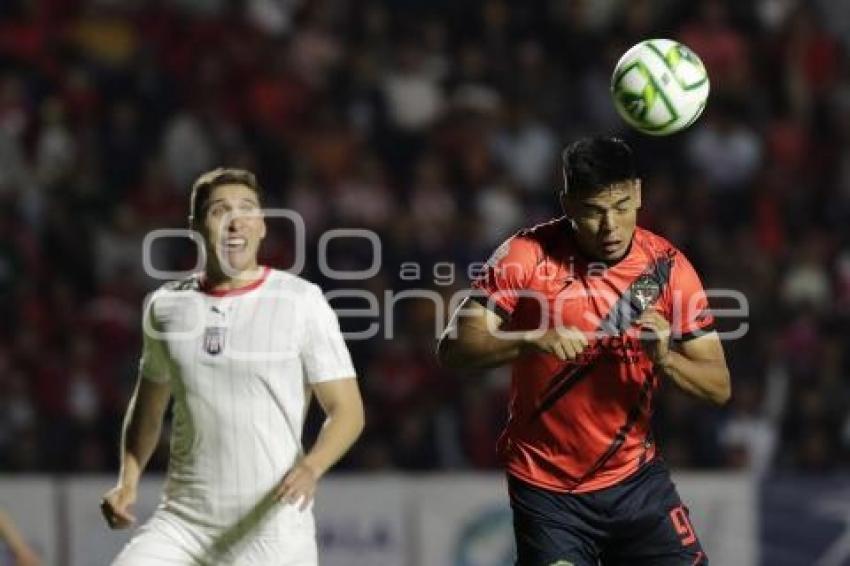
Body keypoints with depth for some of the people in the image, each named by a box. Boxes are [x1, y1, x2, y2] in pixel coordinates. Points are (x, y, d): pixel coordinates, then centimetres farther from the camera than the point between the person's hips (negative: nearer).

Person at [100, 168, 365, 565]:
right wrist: (128, 481, 7)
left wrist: (310, 468, -24)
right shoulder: (165, 305, 8)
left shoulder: (302, 301, -3)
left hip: (272, 529, -3)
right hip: (182, 520, 3)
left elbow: (346, 410, -5)